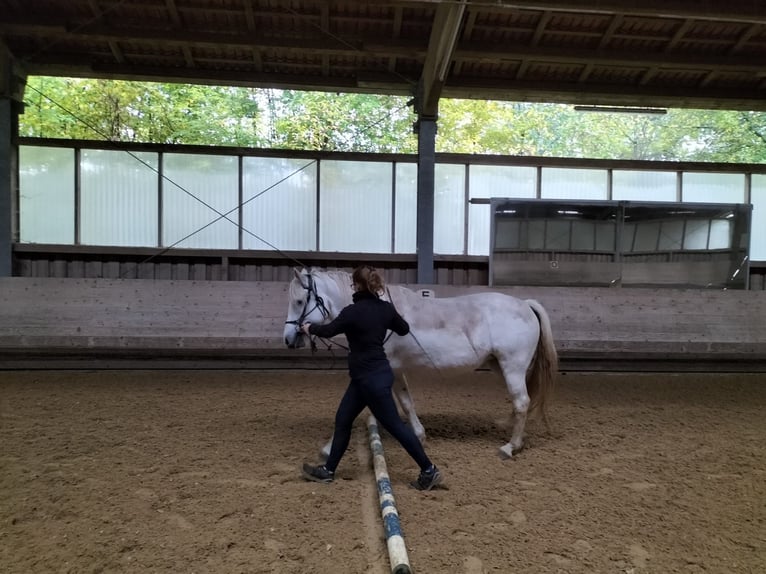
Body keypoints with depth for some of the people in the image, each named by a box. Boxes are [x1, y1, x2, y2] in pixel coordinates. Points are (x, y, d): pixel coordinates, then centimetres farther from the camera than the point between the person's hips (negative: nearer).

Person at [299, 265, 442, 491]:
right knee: (342, 420, 16)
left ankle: (429, 470, 12)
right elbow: (404, 329, 17)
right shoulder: (386, 308, 1)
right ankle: (328, 470, 28)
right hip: (370, 375, 9)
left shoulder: (353, 311, -20)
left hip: (371, 378, -9)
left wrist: (310, 328, 17)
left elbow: (329, 330, -3)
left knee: (395, 425, 1)